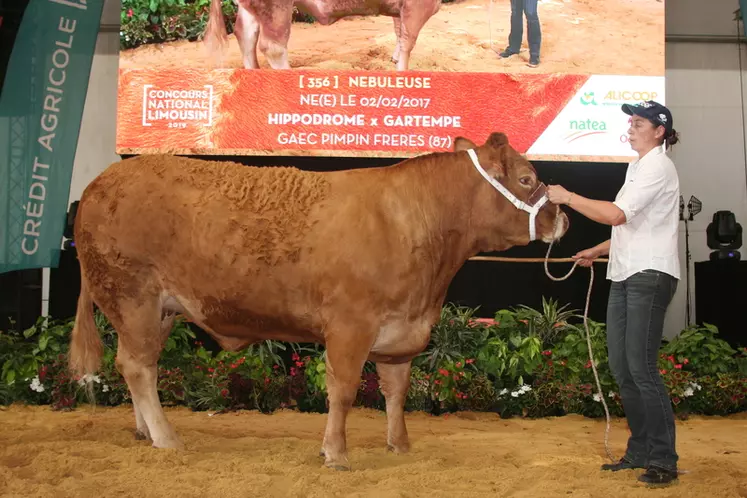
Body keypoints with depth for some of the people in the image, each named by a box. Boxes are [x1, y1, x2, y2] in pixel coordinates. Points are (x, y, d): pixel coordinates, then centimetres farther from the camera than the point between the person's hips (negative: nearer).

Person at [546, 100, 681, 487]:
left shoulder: (658, 167, -10)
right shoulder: (638, 168, 21)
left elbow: (616, 214, -21)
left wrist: (567, 197, -15)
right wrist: (597, 251, 22)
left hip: (651, 276, -10)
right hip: (625, 277, 10)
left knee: (641, 368, -12)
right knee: (621, 367, 9)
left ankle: (664, 459, -6)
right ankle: (640, 451, 18)